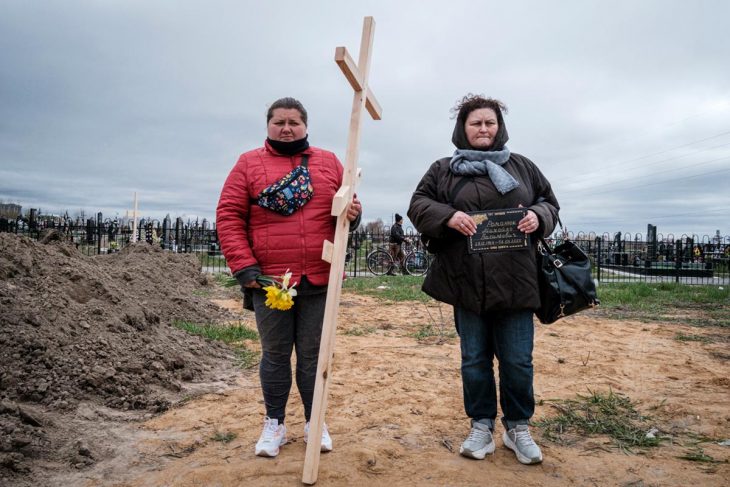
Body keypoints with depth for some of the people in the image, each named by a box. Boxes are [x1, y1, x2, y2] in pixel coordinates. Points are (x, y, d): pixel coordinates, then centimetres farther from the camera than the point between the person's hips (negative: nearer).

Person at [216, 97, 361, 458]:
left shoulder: (328, 162, 11)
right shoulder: (249, 163, 4)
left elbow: (346, 205, 15)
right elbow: (229, 216, -1)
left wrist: (353, 213, -10)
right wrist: (242, 265, -10)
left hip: (319, 279, 2)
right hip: (269, 280, -1)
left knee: (312, 354, 11)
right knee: (275, 354, 10)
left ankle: (314, 422, 28)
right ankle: (274, 424, 28)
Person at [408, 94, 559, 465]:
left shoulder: (522, 166, 12)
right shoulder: (443, 169, 9)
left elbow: (549, 201, 16)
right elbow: (418, 205, 3)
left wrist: (538, 216, -8)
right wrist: (448, 216, -16)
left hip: (515, 282, 1)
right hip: (467, 283, 0)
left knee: (518, 361, 6)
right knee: (474, 360, 9)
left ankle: (517, 428, 26)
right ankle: (481, 426, 26)